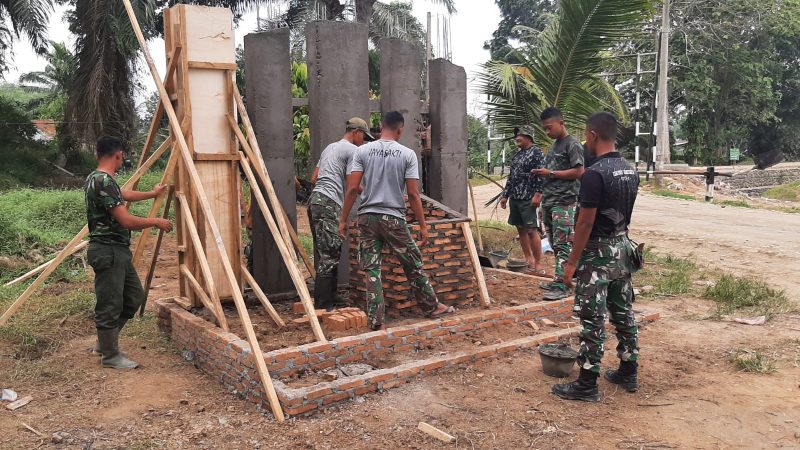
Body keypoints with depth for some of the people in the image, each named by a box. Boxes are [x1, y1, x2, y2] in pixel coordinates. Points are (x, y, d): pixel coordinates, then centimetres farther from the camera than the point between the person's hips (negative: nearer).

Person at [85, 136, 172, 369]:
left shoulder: (95, 178, 13)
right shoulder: (105, 181, -20)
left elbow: (123, 195, 32)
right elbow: (127, 221, -23)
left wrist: (152, 194, 46)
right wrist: (156, 222, -7)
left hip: (118, 250, 11)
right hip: (108, 252, -11)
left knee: (134, 296, 18)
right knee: (110, 305, 2)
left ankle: (105, 342, 30)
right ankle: (110, 355, 16)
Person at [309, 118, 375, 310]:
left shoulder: (329, 148, 27)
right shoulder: (352, 150, -1)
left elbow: (314, 178, 25)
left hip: (315, 200, 10)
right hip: (329, 203, -10)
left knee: (323, 255, 12)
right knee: (329, 256, -10)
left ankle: (327, 302, 17)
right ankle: (323, 306, -10)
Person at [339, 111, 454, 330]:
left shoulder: (363, 151, 1)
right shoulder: (407, 154, -3)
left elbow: (352, 188, -5)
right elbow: (413, 194, -6)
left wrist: (343, 219, 3)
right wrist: (423, 226, 0)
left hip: (367, 217, 2)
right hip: (394, 218, -1)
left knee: (372, 270, 6)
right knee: (413, 265, 14)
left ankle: (376, 320, 8)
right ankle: (431, 306, 28)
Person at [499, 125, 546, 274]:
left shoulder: (537, 152, -7)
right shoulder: (517, 155, 17)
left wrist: (538, 194, -21)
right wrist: (505, 195, 18)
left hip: (528, 199, -8)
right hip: (515, 198, 8)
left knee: (531, 230, -9)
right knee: (521, 229, 10)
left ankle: (538, 263, -4)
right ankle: (528, 260, 20)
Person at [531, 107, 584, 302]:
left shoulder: (572, 144, -7)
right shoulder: (554, 146, 20)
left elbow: (579, 172, -13)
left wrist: (550, 173, -12)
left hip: (564, 203, -9)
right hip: (549, 202, 9)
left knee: (562, 244, -9)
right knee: (554, 244, 11)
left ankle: (562, 285, -9)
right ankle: (558, 279, 19)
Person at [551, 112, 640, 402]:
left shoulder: (595, 173, -21)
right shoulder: (630, 171, 7)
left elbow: (586, 223, -20)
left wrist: (572, 262, -14)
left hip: (598, 253, -8)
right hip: (623, 248, 9)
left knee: (593, 320, -2)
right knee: (624, 313, 16)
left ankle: (587, 385, 6)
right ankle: (628, 373, 27)